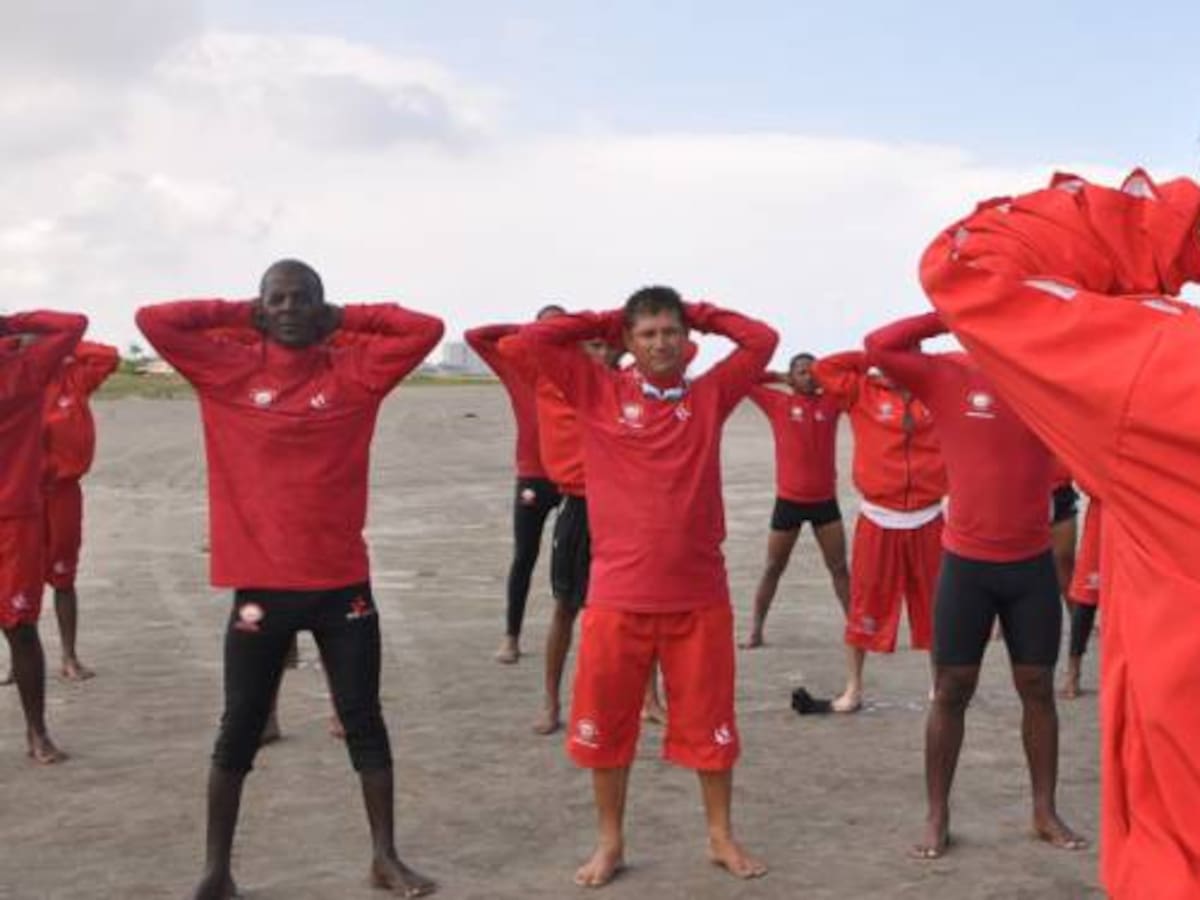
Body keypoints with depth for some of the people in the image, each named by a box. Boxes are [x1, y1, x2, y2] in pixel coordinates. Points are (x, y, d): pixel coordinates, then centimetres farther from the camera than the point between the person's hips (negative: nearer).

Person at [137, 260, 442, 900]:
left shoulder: (354, 371, 2)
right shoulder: (230, 370, 1)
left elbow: (426, 329, -4)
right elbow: (153, 320, -4)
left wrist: (345, 318, 1)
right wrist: (240, 314, 1)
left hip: (342, 583, 1)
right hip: (261, 586, 0)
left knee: (364, 721, 10)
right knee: (239, 728, 8)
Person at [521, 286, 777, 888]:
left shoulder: (709, 395, 6)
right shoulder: (600, 394, 2)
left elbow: (762, 340, 7)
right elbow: (536, 338, -2)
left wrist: (699, 314, 11)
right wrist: (607, 322, 5)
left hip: (700, 595, 1)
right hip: (617, 595, -1)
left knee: (710, 721, 11)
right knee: (606, 723, 8)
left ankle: (721, 836, 27)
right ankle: (610, 842, 25)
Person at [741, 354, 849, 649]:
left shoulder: (831, 402, 0)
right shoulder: (778, 403, -4)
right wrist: (779, 379, -3)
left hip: (825, 500, 1)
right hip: (788, 500, -1)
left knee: (839, 567, 7)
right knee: (773, 568, 8)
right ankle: (756, 630, 15)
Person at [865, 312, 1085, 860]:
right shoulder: (948, 375, -6)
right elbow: (878, 347, -15)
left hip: (1033, 563, 3)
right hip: (966, 563, -2)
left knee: (1038, 687, 10)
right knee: (952, 691, 4)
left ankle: (1045, 812, 22)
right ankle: (937, 817, 13)